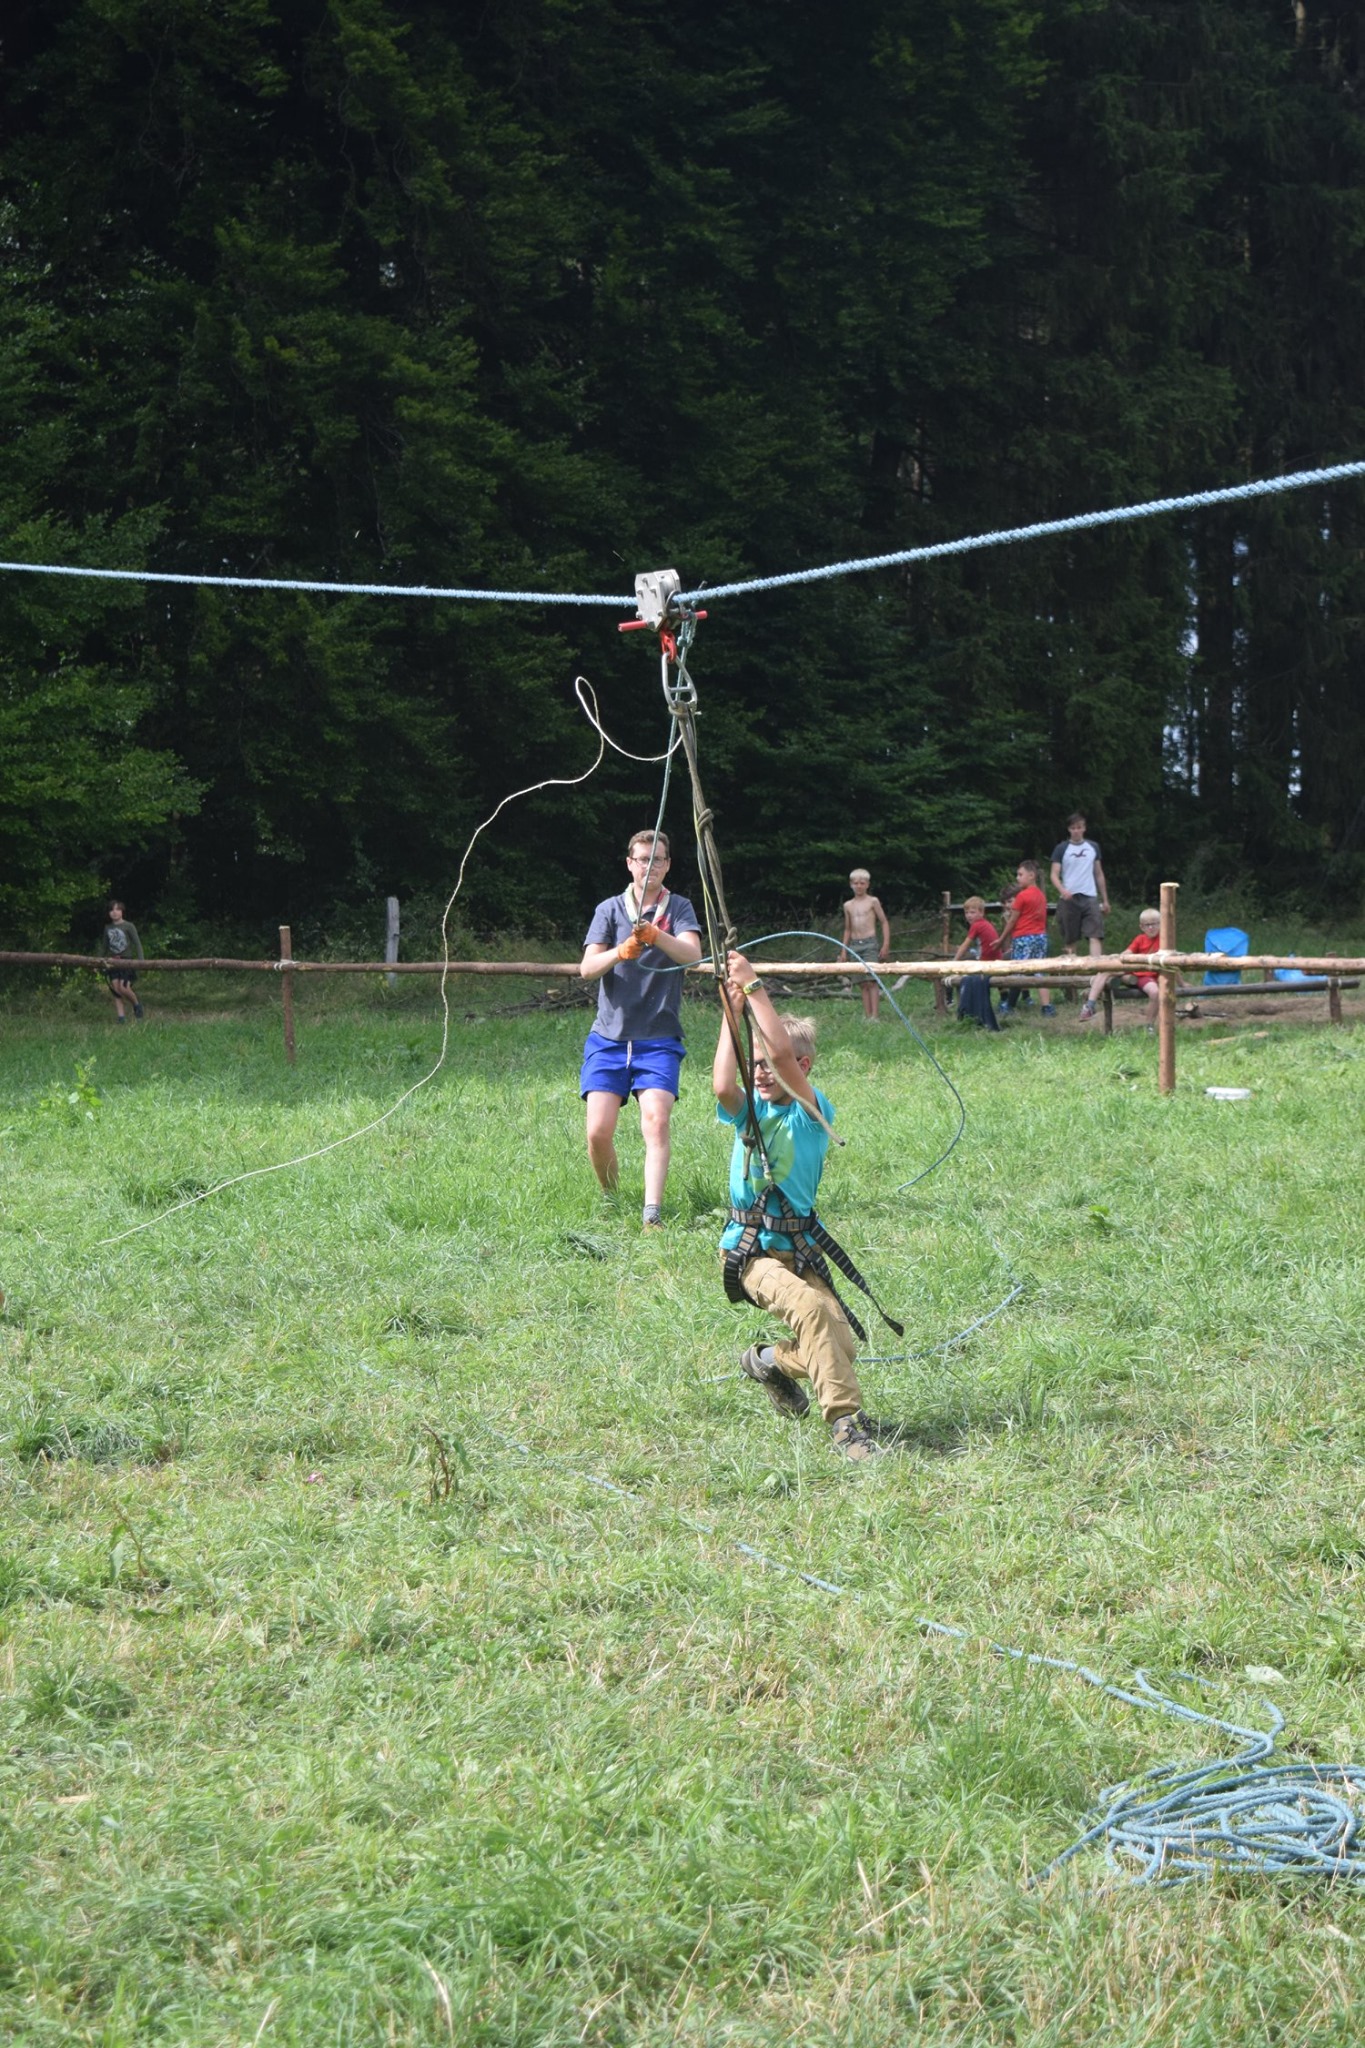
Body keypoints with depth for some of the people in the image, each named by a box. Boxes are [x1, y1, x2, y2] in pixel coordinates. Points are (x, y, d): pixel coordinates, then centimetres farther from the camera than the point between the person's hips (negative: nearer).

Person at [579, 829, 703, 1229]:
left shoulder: (678, 908, 6)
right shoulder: (609, 909, 8)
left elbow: (692, 954, -14)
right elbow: (587, 968, -4)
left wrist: (656, 935, -34)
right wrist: (620, 952, -26)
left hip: (659, 1039, -1)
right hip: (609, 1036, 1)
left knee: (656, 1122, -20)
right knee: (598, 1131, -8)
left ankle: (652, 1214, -25)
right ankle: (610, 1201, 16)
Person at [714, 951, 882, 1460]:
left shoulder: (812, 1113, -1)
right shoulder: (748, 1111, 6)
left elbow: (783, 1052, -18)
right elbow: (722, 1085, -19)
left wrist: (755, 988, -16)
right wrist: (733, 1013, -16)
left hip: (799, 1252, 1)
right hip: (748, 1252, -1)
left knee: (842, 1345, -12)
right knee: (809, 1306, -30)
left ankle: (771, 1361, 20)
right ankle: (846, 1422, -27)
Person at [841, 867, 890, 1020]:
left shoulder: (872, 902, 1)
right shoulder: (848, 906, 13)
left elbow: (884, 922, 2)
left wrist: (886, 945, -5)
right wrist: (844, 951, 14)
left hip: (869, 943, -4)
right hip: (854, 945, 4)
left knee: (871, 981, -11)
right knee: (863, 984, 4)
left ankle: (875, 1015, -14)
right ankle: (866, 1015, 4)